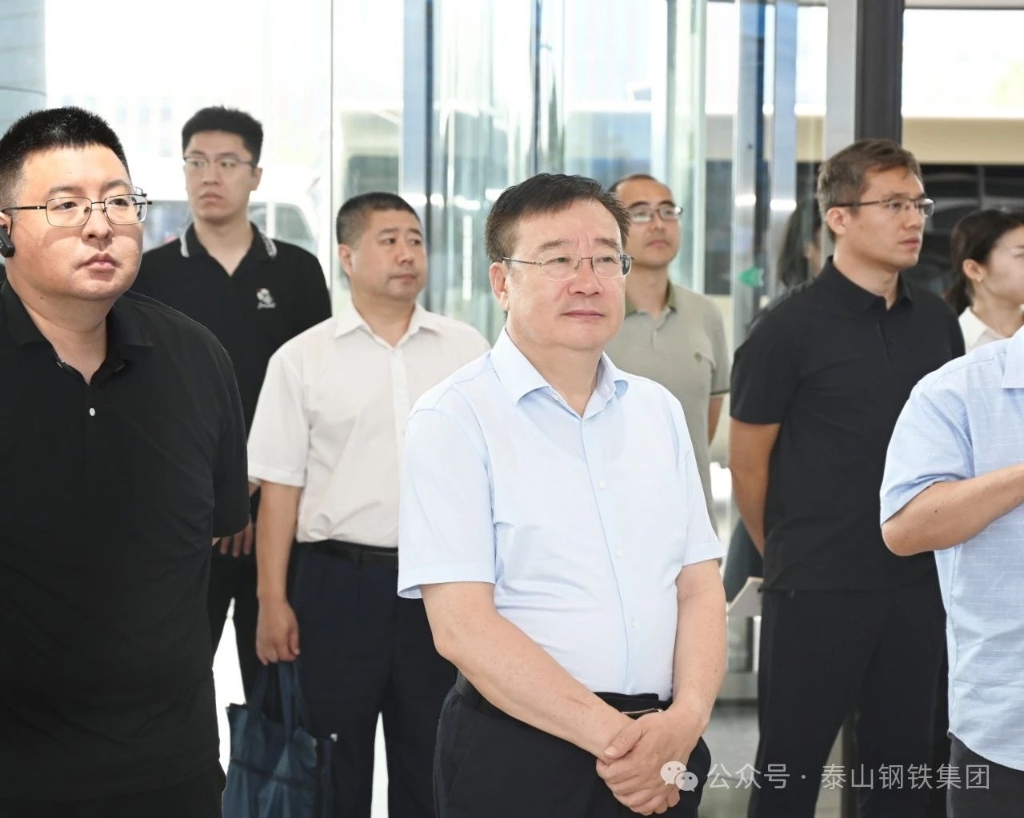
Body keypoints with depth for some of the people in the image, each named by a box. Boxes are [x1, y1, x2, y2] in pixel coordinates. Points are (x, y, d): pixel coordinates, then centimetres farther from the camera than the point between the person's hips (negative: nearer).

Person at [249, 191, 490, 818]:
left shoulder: (467, 349, 6)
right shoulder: (302, 360, 0)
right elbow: (280, 486, -1)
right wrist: (273, 601, -5)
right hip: (338, 581, -2)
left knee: (432, 764, 11)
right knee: (334, 762, 7)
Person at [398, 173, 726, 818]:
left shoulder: (658, 410, 10)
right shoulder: (455, 418, -8)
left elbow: (700, 588, 7)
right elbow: (462, 625, -15)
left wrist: (686, 718, -11)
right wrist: (612, 735, -17)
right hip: (516, 761, -5)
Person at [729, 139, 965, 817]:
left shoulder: (937, 322, 6)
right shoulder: (790, 329, -10)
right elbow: (748, 461, -4)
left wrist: (935, 544, 14)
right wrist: (789, 558, 5)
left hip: (919, 584, 5)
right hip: (818, 589, -5)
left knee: (903, 762, 13)